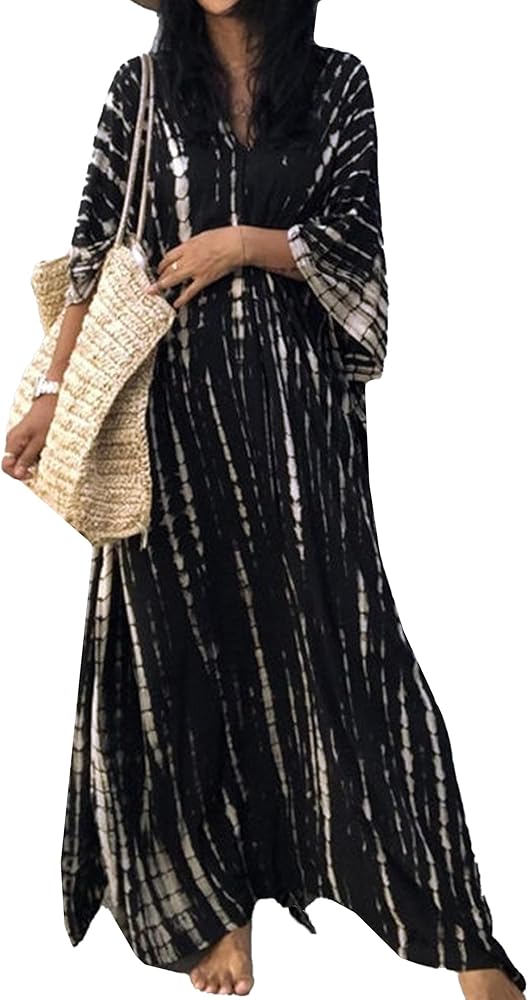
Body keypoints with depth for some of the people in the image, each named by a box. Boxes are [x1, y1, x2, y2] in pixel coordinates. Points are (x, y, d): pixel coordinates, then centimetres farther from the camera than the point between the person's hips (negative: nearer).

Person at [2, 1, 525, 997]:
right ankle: (209, 902, 21)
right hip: (174, 399, 1)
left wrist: (243, 243, -11)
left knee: (335, 628, -2)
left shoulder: (338, 82, 6)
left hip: (296, 401, -1)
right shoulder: (140, 88, 6)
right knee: (185, 639, 6)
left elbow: (356, 236, 1)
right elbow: (94, 250, 2)